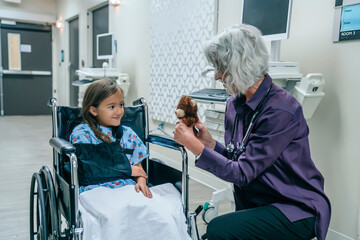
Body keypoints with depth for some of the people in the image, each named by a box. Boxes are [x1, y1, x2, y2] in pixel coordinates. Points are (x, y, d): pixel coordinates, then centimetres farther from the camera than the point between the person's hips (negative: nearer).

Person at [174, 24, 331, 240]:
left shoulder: (281, 110, -22)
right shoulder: (235, 103, 2)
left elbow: (243, 173, -22)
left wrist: (194, 145, -20)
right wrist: (210, 142, -9)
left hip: (295, 211, -7)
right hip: (254, 205, 7)